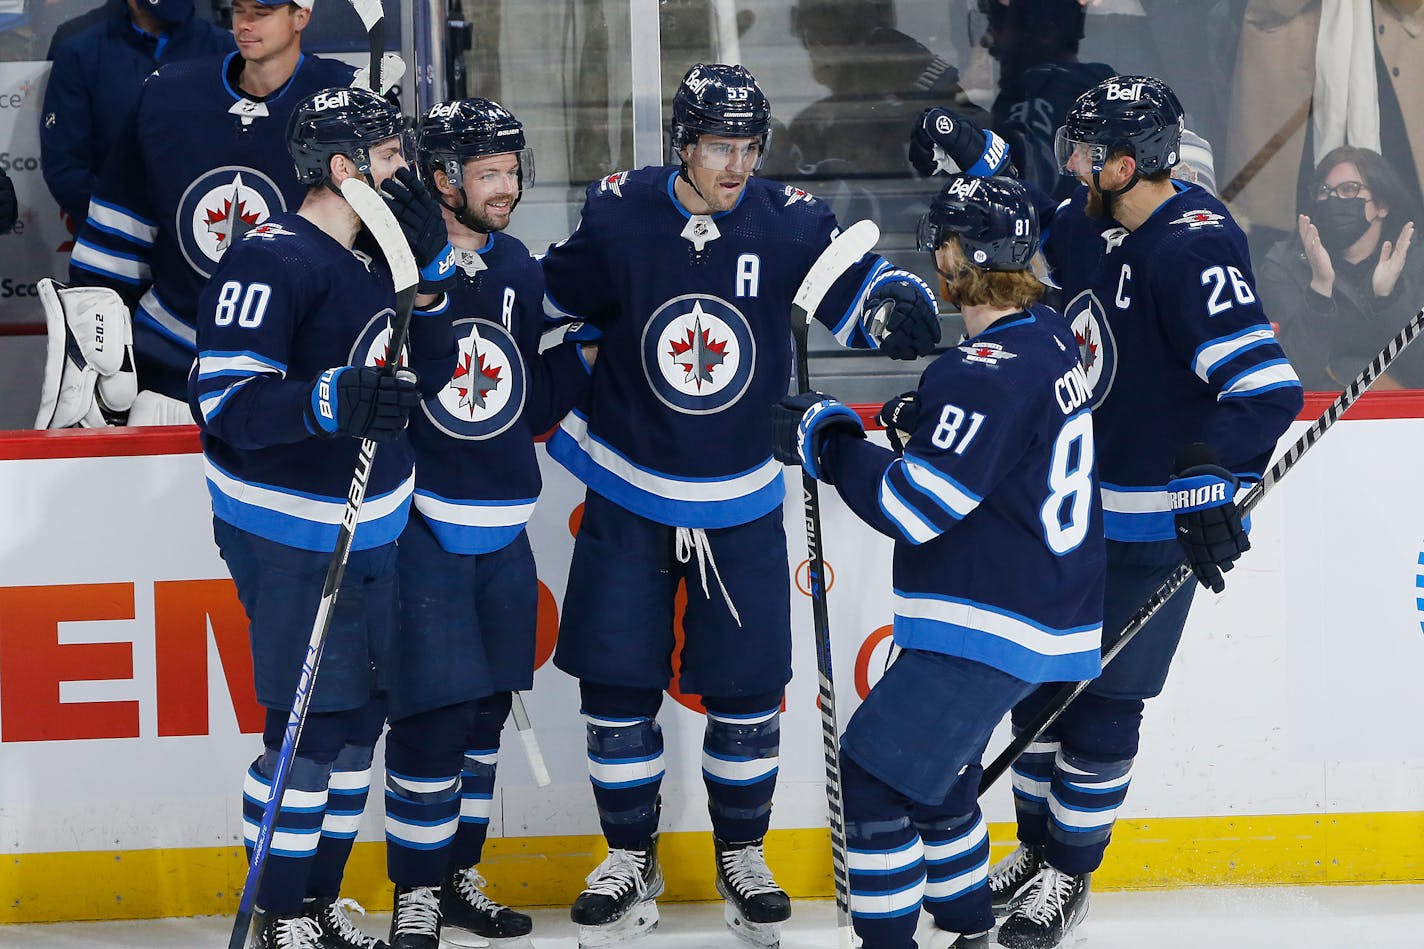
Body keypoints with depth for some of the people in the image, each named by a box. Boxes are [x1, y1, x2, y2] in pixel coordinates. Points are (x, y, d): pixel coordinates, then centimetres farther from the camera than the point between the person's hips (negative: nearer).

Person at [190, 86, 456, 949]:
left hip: (373, 529, 9)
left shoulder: (377, 253, 9)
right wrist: (330, 401, -37)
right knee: (310, 721, -7)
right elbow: (227, 402, -23)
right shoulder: (272, 262, -18)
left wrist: (428, 268, -3)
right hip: (293, 535, -9)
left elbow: (431, 375, 10)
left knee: (359, 714, 14)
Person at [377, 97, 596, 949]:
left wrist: (586, 352, -1)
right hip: (420, 522, -7)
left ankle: (460, 876, 25)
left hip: (502, 526, 7)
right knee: (434, 711, -8)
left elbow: (534, 409, 13)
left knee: (487, 708, 12)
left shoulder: (519, 269, 10)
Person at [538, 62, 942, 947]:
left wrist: (898, 305, -31)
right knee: (617, 682, 3)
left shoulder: (788, 223, -11)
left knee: (747, 688, 4)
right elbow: (551, 298, 4)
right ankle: (631, 857, 20)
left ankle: (742, 854, 24)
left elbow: (858, 287, -9)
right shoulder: (619, 216, -11)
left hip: (740, 502, 0)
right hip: (627, 490, 0)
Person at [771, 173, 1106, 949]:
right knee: (933, 771, 23)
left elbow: (912, 508, -24)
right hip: (1043, 613, 10)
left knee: (876, 767, -5)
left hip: (989, 627, -10)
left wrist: (827, 441, -11)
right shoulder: (1049, 338, 6)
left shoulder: (989, 374, -25)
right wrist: (925, 422, 8)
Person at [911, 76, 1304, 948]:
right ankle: (1036, 852, 31)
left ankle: (1068, 878, 18)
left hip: (1155, 524, -8)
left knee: (1102, 702, 2)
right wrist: (974, 158, 11)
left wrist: (1213, 485, -41)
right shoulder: (1097, 226, 1)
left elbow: (1265, 387, -34)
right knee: (1039, 678, 14)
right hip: (1073, 504, 8)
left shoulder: (1195, 247, -25)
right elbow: (1040, 228, 26)